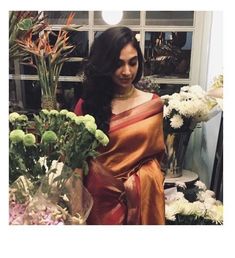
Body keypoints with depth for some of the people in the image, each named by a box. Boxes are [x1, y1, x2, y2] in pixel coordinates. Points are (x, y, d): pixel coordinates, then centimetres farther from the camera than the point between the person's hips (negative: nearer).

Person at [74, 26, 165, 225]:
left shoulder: (153, 104, -2)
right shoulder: (87, 104, -5)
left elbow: (155, 154, 6)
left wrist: (136, 179, -10)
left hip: (141, 196, 1)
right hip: (100, 197, 0)